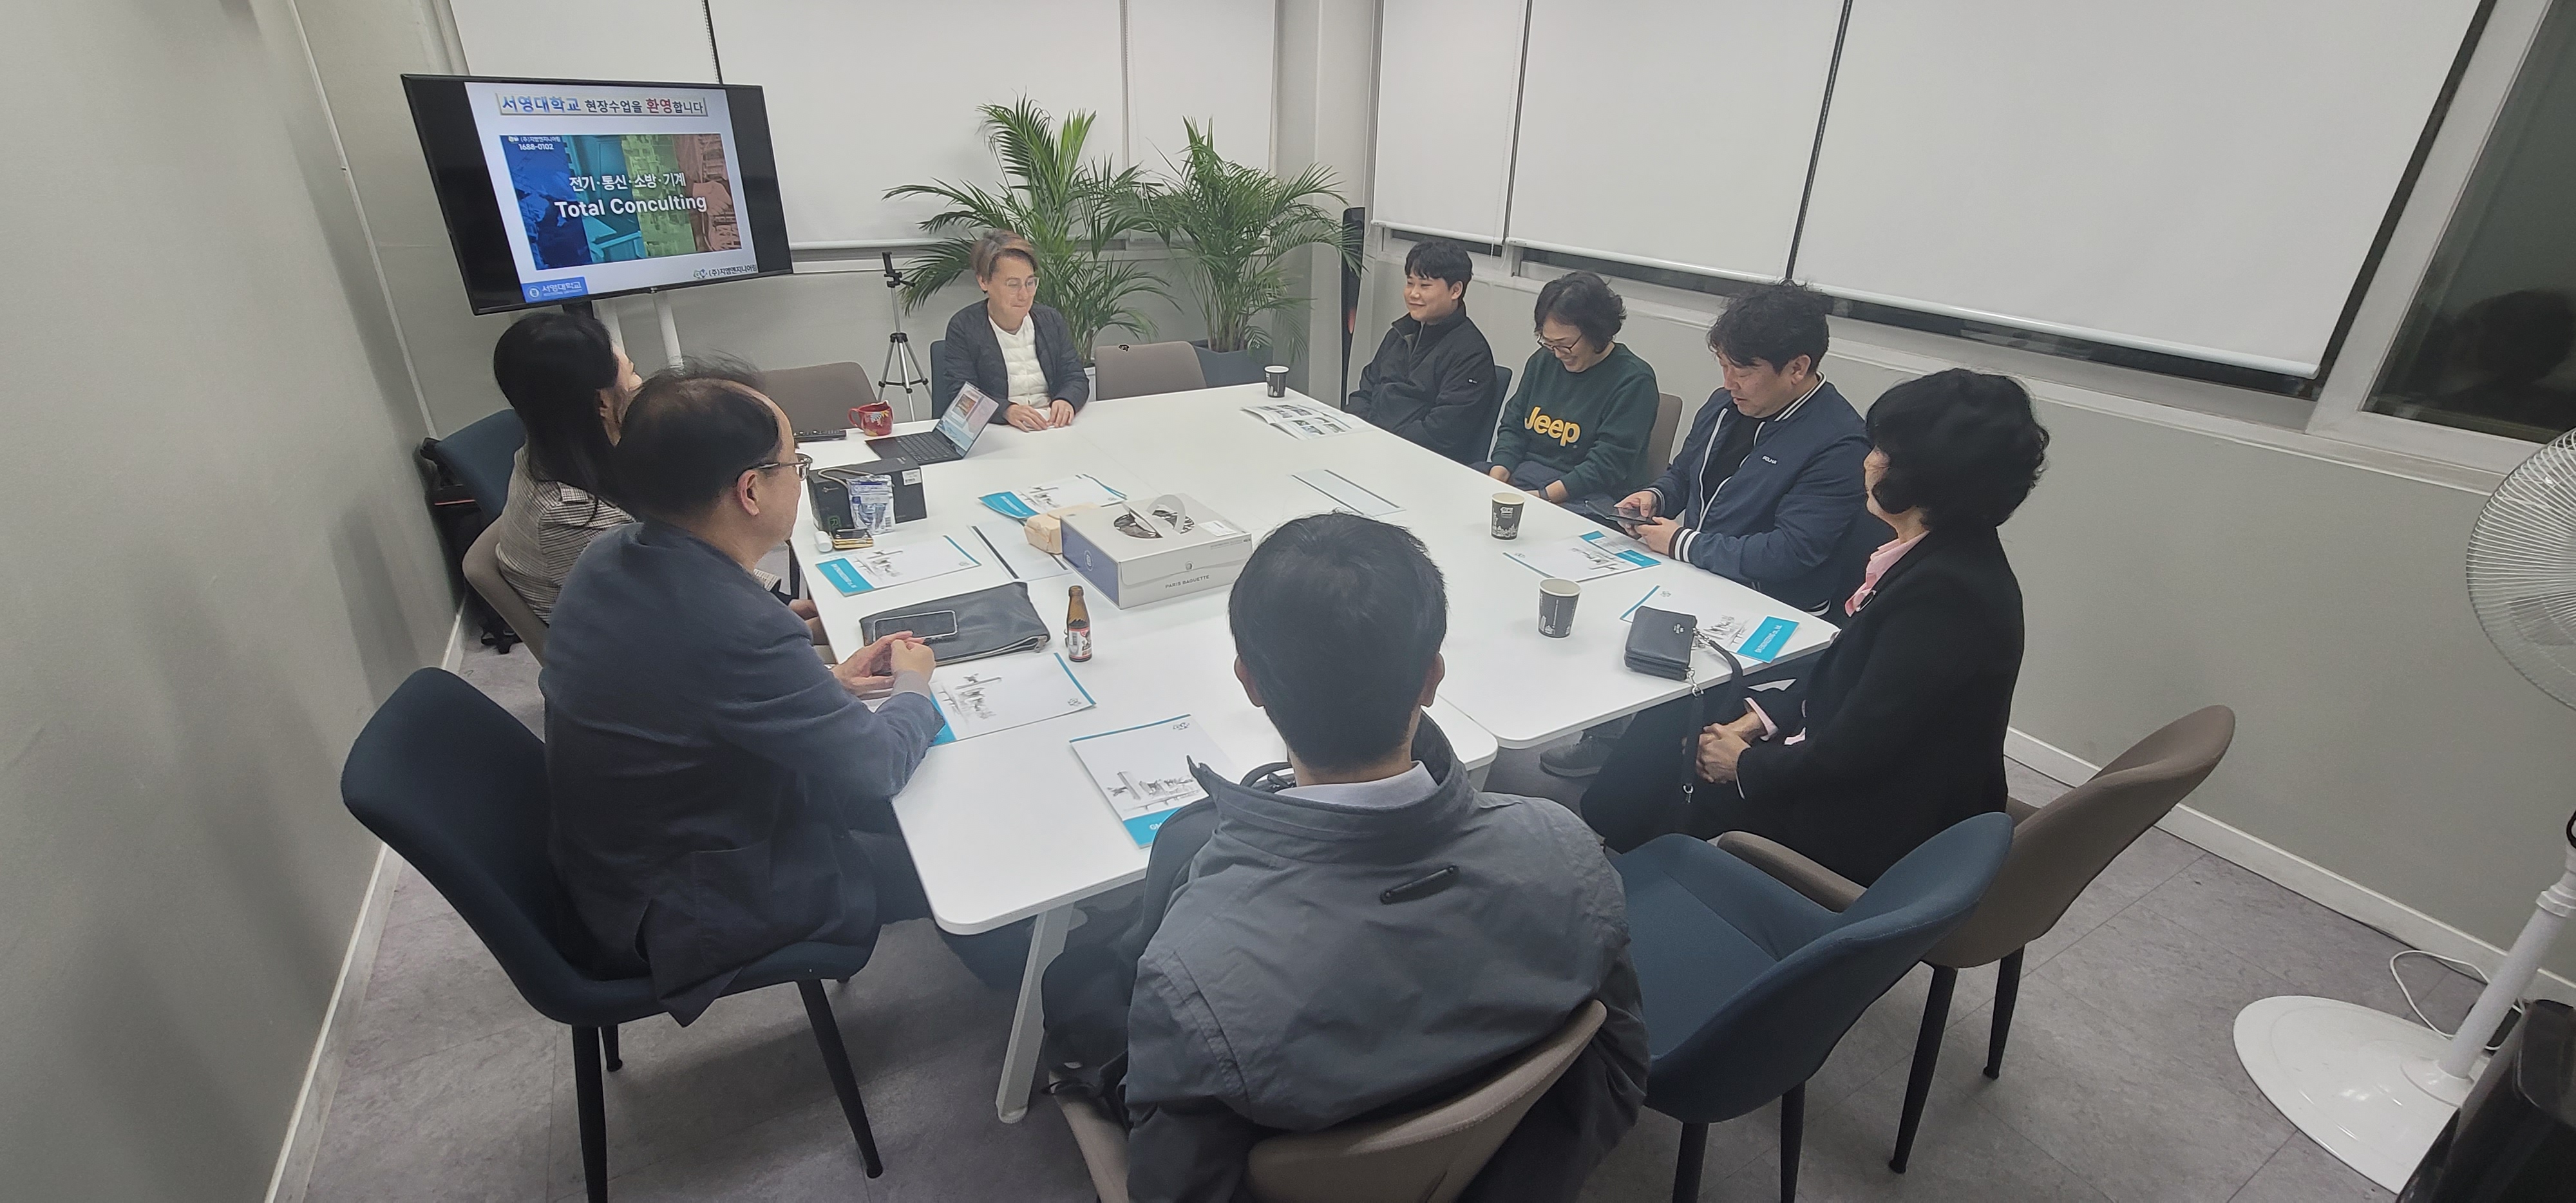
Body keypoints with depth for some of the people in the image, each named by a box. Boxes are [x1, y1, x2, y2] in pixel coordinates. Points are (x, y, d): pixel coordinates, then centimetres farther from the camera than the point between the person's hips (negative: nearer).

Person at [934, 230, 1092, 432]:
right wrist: (1007, 410, -29)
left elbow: (1076, 379, 9)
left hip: (1052, 428, 1)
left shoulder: (1051, 320, 13)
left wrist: (1066, 401, -16)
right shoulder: (963, 327, 0)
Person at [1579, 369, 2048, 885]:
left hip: (1873, 827, -8)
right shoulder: (1939, 555, 0)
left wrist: (1747, 764, -12)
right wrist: (1759, 721, 0)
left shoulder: (1946, 591, -30)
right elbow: (1846, 666, 9)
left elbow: (1849, 753, -27)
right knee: (1662, 732, 7)